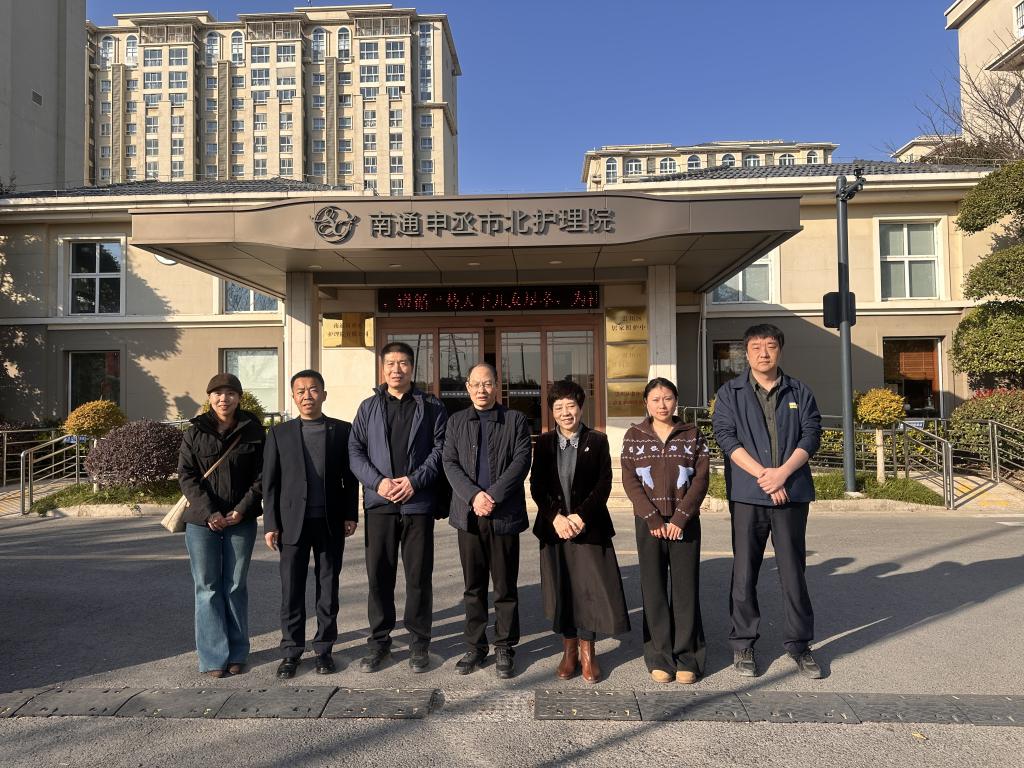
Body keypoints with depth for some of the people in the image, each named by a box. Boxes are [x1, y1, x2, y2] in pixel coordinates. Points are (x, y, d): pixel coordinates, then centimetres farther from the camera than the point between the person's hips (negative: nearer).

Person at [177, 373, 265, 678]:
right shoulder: (195, 432, 3)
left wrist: (243, 509, -10)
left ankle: (237, 654, 17)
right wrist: (209, 513, -12)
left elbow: (260, 475, 1)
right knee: (208, 588, 4)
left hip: (241, 520, 0)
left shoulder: (252, 430, 2)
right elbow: (186, 475, -1)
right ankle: (214, 657, 12)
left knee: (235, 587, 7)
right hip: (202, 521, 1)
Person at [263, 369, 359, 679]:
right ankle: (291, 651, 21)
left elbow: (350, 477, 5)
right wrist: (270, 524, -1)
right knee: (291, 590, 6)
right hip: (293, 522, 0)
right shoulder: (279, 433, 5)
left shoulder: (342, 430, 4)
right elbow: (270, 482, 4)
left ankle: (324, 648, 22)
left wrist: (350, 515, -1)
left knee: (328, 588, 8)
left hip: (330, 523, 0)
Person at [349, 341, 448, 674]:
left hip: (418, 502, -1)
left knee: (419, 575, 5)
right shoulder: (368, 407, 10)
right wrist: (377, 481, -10)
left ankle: (419, 642, 20)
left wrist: (414, 480, -13)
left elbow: (440, 449, -1)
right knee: (379, 573, 8)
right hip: (379, 502, 2)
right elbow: (355, 450, 4)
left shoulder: (431, 407, 5)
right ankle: (379, 640, 23)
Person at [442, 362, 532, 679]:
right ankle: (475, 646, 24)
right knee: (473, 587, 11)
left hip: (504, 514, -2)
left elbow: (521, 462, -6)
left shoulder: (515, 420, 4)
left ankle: (504, 648, 20)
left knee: (506, 587, 6)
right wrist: (474, 495, -13)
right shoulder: (456, 421, 11)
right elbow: (450, 463, 2)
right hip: (468, 514, 2)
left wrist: (492, 495, -15)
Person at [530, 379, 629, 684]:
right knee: (560, 587, 6)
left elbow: (604, 484, -4)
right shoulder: (544, 442, 6)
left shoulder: (597, 441, 2)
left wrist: (581, 516, -14)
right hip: (553, 526, 2)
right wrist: (556, 517, -12)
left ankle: (587, 650, 17)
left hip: (589, 526, -1)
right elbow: (537, 485, 1)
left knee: (591, 587, -1)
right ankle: (569, 649, 22)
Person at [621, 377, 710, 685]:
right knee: (654, 589, 4)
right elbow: (629, 480, -1)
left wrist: (680, 518, -11)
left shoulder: (692, 435, 6)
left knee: (686, 588, 2)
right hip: (648, 522, 0)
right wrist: (653, 519, -11)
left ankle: (687, 658, 14)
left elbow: (701, 478, 0)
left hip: (685, 522, 0)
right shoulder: (634, 436, 5)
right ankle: (660, 658, 14)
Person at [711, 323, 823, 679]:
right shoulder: (730, 393, 5)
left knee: (794, 571, 8)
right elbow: (726, 437, -5)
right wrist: (763, 474, -14)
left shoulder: (799, 392, 11)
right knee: (744, 572, 5)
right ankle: (742, 644, 17)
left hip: (792, 493, 2)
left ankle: (799, 643, 22)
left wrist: (782, 473, -13)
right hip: (747, 494, -1)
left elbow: (811, 434, 2)